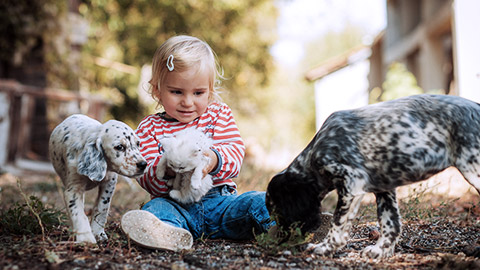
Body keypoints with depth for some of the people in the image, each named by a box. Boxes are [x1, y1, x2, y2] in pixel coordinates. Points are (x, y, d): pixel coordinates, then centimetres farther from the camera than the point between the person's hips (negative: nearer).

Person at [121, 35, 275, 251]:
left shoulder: (219, 115, 13)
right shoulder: (149, 128, 9)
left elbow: (235, 152, -3)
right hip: (176, 205, -1)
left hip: (220, 200, 2)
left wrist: (214, 160, -28)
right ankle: (168, 234, -61)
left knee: (260, 201, -23)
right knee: (155, 209, -33)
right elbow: (146, 179, -1)